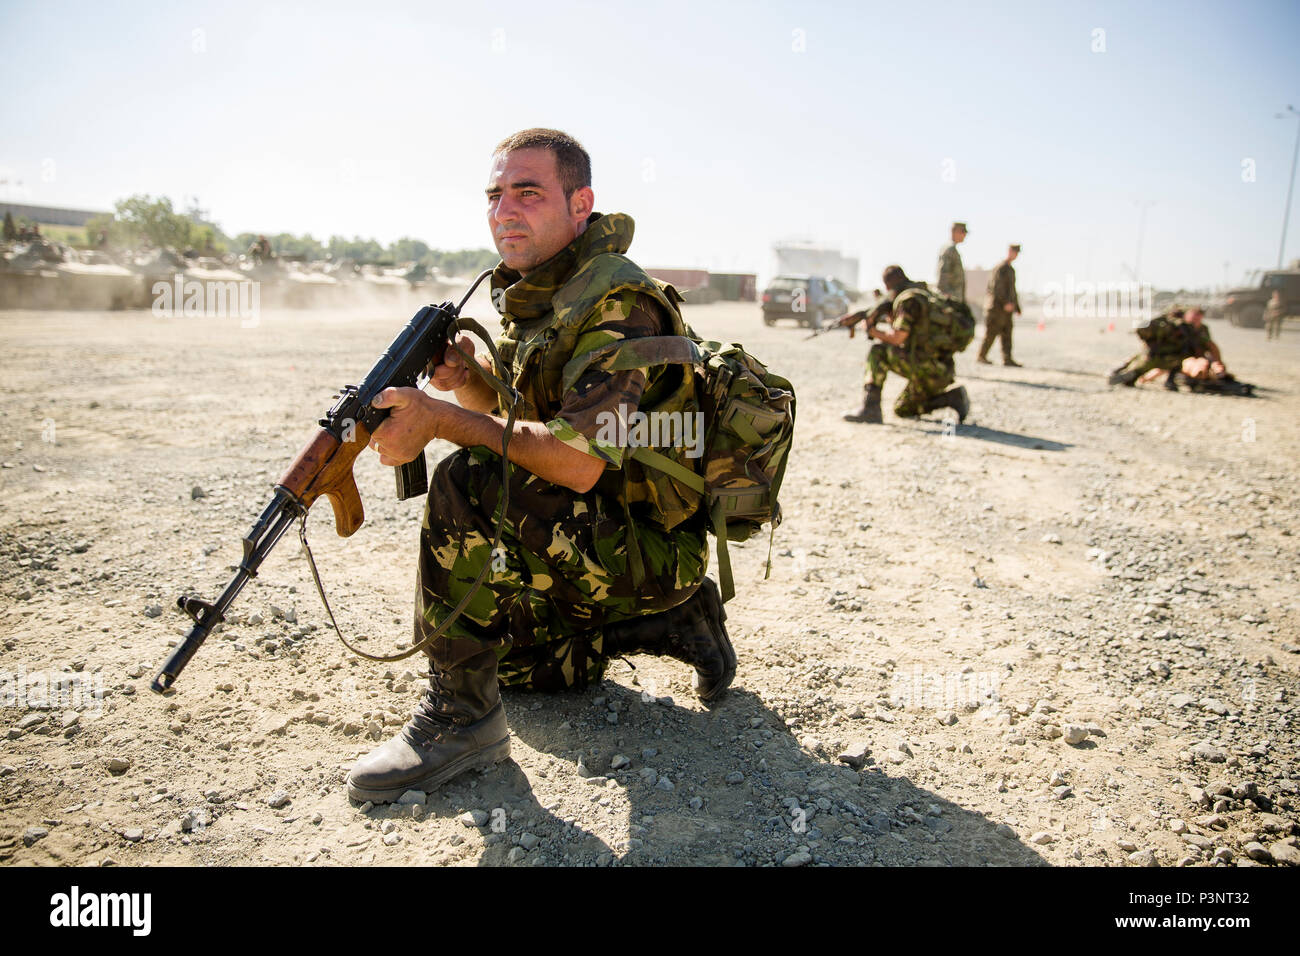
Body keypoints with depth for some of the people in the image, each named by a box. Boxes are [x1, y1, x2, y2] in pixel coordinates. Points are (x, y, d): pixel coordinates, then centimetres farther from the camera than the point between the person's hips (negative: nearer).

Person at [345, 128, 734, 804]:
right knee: (513, 660, 23)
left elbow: (578, 463, -34)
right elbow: (514, 408, 14)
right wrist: (467, 377, -8)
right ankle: (676, 622, 25)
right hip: (594, 539, 10)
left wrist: (440, 418, -30)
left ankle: (460, 716, -15)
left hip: (647, 547, -10)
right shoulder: (530, 292, 6)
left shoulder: (616, 303, -23)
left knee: (467, 484, -29)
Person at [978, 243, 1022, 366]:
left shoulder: (1011, 270, 21)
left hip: (1006, 308, 9)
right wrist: (1006, 302, -23)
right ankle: (981, 357, 3)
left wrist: (1017, 307, 22)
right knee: (991, 333, -5)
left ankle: (1007, 359, 1)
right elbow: (996, 287, -18)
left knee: (1007, 334, 3)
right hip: (997, 306, -9)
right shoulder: (1001, 267, -8)